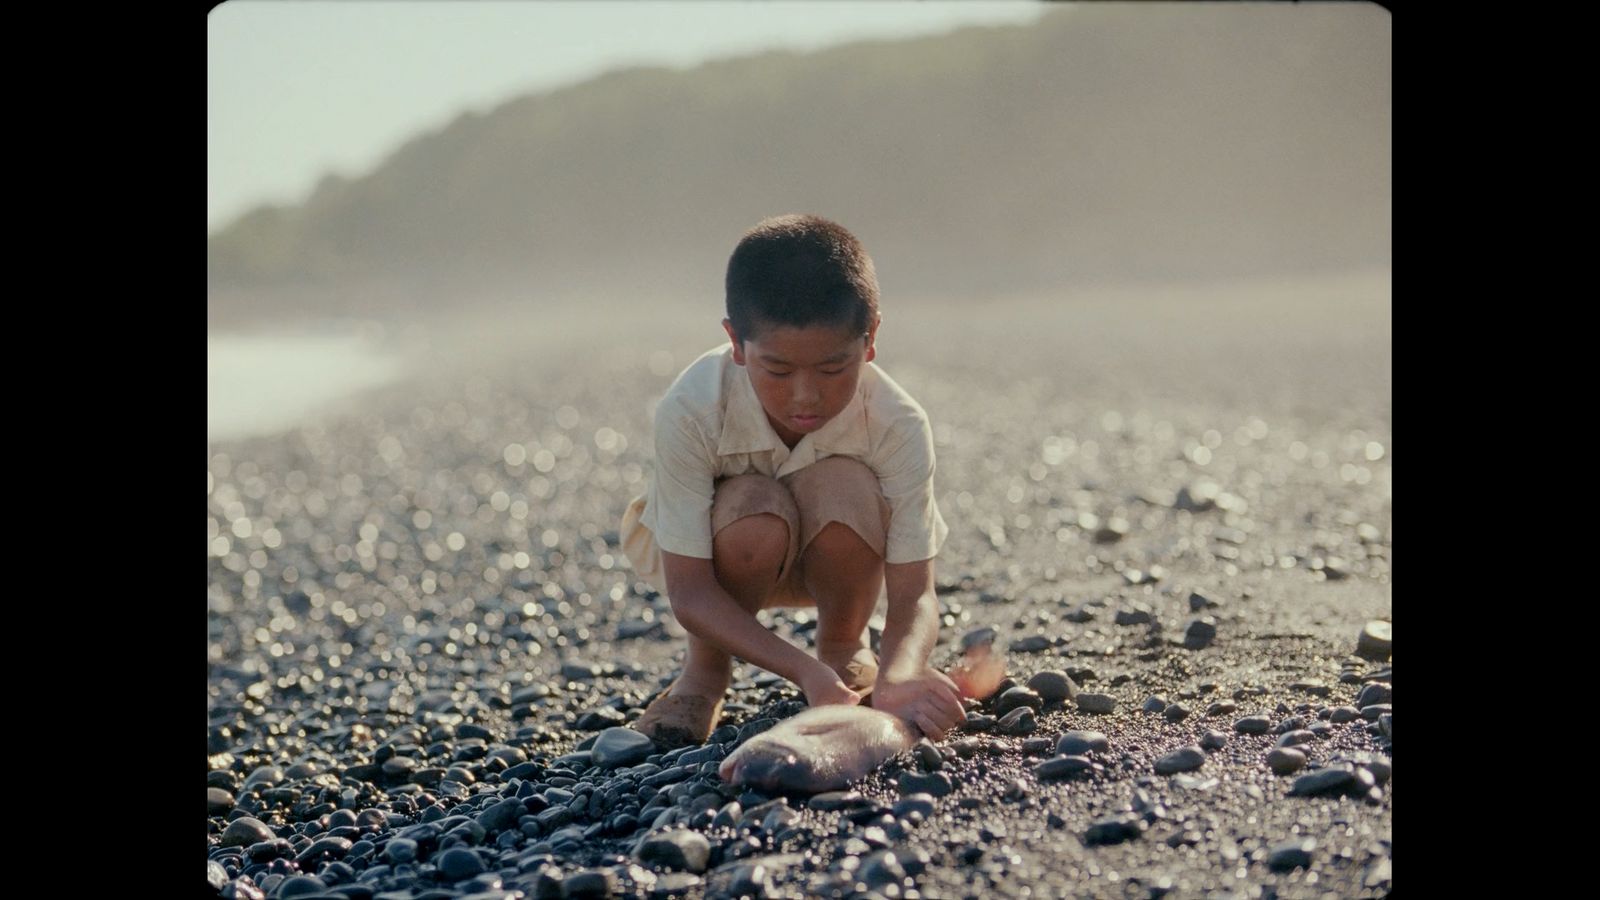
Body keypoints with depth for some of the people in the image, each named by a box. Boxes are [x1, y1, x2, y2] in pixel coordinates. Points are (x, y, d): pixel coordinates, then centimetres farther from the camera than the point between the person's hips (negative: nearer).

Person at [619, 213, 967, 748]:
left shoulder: (897, 426, -30)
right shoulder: (691, 412, -34)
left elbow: (913, 596, -30)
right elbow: (689, 594, -32)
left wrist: (897, 681, -53)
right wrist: (805, 673, -46)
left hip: (835, 557, 2)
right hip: (725, 552, -1)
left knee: (845, 486, -33)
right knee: (758, 510, -36)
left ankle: (844, 651, -2)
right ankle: (705, 671, -5)